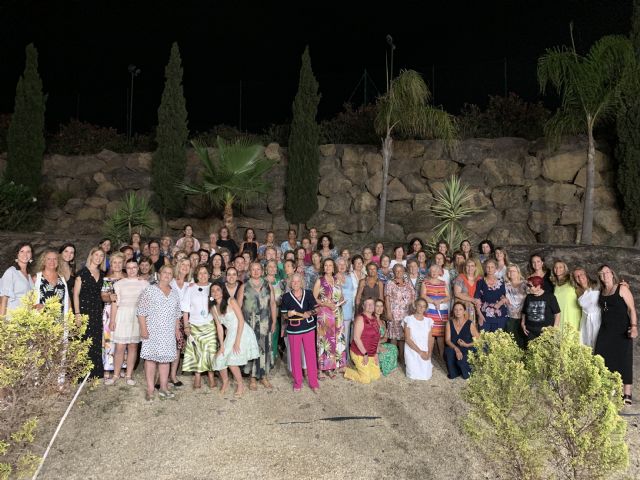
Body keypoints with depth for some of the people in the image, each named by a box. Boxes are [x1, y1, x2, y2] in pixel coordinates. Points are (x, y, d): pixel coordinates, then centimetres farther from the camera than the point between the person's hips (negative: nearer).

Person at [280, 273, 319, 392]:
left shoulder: (308, 294, 0)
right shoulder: (286, 296, -1)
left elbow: (315, 310, 3)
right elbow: (283, 315, 4)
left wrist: (309, 313, -16)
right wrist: (288, 314, -17)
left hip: (308, 328, 0)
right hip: (293, 330, 0)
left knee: (311, 354, 3)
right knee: (295, 356, 6)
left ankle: (313, 382, 15)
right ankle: (297, 382, 22)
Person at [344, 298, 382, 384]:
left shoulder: (374, 319, 7)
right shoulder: (360, 318, -18)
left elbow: (377, 337, 10)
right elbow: (356, 338, -22)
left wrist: (376, 353, 3)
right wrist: (365, 354, -20)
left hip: (372, 354, 8)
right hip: (360, 354, -8)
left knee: (376, 376, 10)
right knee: (366, 379, -3)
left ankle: (358, 368, 28)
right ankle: (346, 370, 15)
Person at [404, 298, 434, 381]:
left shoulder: (428, 321, 7)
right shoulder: (409, 319, -4)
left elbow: (430, 340, 5)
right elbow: (407, 339, -10)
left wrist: (429, 353, -12)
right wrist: (420, 352, -15)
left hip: (425, 353, 3)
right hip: (412, 351, -2)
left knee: (425, 375, -14)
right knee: (413, 375, -17)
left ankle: (427, 364, 19)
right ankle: (409, 363, 16)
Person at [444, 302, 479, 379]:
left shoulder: (470, 324, -6)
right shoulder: (450, 323, 1)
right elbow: (447, 340, -6)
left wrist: (466, 345, -18)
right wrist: (456, 349, -24)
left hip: (467, 351, -2)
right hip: (453, 349, 2)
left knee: (461, 360, -33)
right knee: (448, 352, -33)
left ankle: (468, 371, 5)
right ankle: (453, 372, -4)